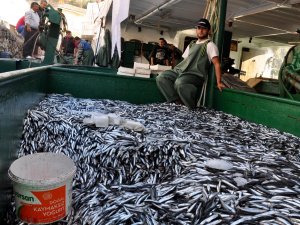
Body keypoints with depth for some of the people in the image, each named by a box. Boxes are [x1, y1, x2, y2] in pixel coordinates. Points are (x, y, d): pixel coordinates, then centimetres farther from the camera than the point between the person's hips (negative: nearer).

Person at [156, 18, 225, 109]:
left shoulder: (209, 45, 4)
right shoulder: (191, 44, 27)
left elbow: (216, 63, -4)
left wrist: (218, 82, -13)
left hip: (195, 74, -7)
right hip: (181, 71, 8)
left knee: (180, 83, -38)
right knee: (161, 77, -14)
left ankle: (193, 107, -17)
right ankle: (177, 102, -14)